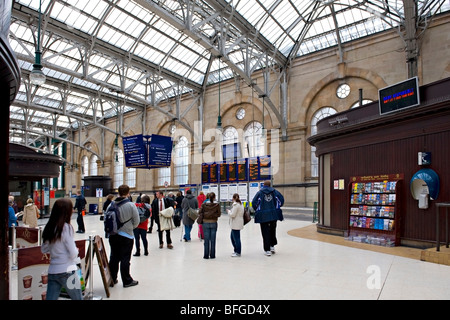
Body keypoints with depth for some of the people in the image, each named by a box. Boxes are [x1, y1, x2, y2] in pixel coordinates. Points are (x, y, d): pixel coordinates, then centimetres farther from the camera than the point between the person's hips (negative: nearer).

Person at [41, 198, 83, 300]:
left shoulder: (49, 227, 3)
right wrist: (76, 250, 6)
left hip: (52, 271, 6)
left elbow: (44, 249, 14)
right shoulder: (66, 227, -16)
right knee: (78, 298, 12)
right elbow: (73, 253, -14)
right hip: (67, 271, -6)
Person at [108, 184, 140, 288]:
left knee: (114, 257, 16)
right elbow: (136, 221, -9)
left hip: (113, 235, 4)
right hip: (126, 235, -4)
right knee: (125, 259, 5)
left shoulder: (112, 204, -3)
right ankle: (127, 281, 15)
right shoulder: (131, 205, -14)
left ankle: (112, 279, 26)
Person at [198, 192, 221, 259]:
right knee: (213, 240, 8)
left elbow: (200, 212, -3)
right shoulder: (217, 204, -9)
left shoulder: (204, 204, -6)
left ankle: (206, 255, 12)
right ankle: (212, 255, 13)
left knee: (206, 240, 8)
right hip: (214, 223, -1)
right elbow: (219, 214, -5)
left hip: (206, 223, 1)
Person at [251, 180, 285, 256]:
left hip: (263, 215, -2)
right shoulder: (274, 191, 5)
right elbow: (281, 199, 1)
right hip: (274, 215, 2)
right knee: (272, 231, 20)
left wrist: (257, 210, 11)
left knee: (265, 233, 3)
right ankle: (272, 246, 23)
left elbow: (253, 202, -6)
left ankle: (267, 250, 7)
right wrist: (277, 207, 15)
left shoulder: (260, 192, -1)